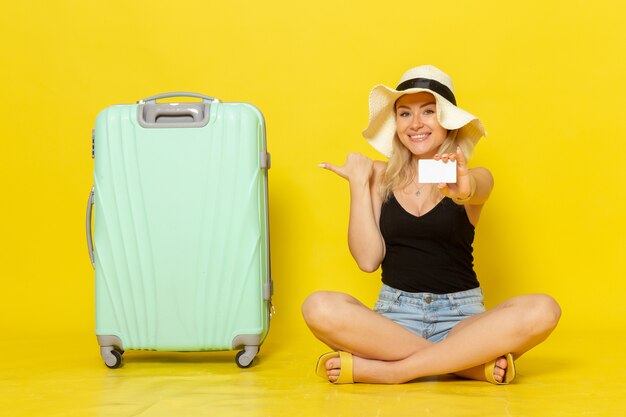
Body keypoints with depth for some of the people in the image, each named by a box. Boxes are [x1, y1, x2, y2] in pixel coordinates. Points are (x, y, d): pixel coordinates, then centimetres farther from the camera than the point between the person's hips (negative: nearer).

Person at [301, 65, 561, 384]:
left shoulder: (476, 178, 4)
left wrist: (462, 189, -47)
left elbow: (476, 188, -23)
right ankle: (470, 363, -24)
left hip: (460, 317, 0)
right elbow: (367, 259, -2)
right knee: (319, 307, -29)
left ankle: (387, 370, -26)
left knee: (542, 310, -28)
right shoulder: (381, 176, 7)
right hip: (393, 315, 1)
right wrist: (358, 183, -6)